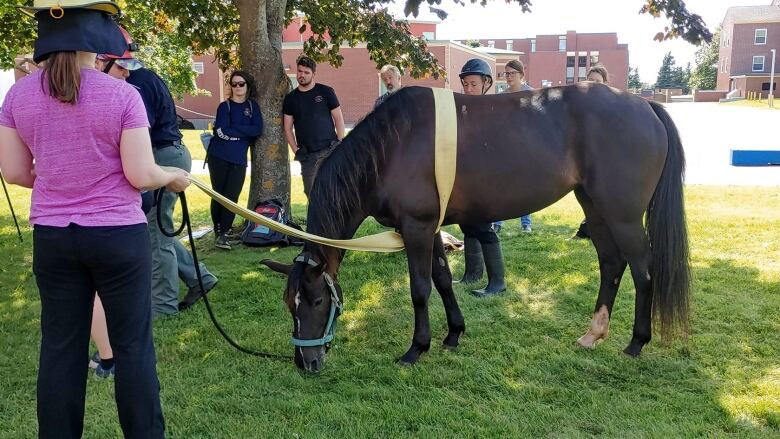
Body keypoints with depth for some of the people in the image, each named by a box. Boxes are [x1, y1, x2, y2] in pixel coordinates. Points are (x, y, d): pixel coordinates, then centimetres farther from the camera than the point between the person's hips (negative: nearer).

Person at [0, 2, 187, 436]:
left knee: (61, 345, 13)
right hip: (118, 235, -4)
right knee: (133, 343, 8)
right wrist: (174, 176, 7)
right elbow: (141, 175, -13)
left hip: (52, 236, 4)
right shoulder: (121, 94, -13)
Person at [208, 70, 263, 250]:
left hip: (239, 159, 2)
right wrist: (245, 133, -7)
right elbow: (221, 131, -12)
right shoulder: (224, 106, 3)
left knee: (232, 197, -4)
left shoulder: (252, 106, 11)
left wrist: (232, 128, -8)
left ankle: (224, 234, -1)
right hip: (219, 157, -2)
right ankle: (218, 231, 18)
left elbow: (258, 130, -4)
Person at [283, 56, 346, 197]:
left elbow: (338, 118, 2)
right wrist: (296, 151, 1)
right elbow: (288, 128, 11)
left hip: (329, 150, -3)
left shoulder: (325, 92, 2)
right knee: (311, 192, 5)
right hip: (307, 155, 3)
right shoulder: (291, 98, 10)